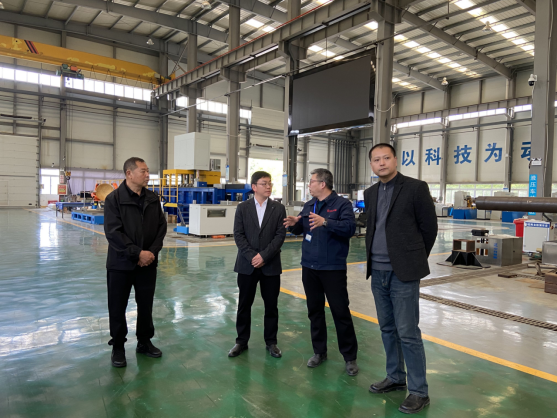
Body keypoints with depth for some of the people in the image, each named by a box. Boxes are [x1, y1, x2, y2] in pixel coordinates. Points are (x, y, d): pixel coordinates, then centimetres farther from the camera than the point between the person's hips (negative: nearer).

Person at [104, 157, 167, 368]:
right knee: (117, 308, 8)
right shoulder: (114, 199, -9)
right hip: (121, 264, -4)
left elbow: (161, 226, 5)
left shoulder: (153, 198, 4)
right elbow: (113, 232, -15)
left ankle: (144, 342, 32)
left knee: (146, 305, 14)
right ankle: (118, 347, 26)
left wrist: (152, 251, -8)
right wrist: (137, 253, -18)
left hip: (148, 263, 4)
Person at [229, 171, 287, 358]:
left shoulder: (278, 208, 2)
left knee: (271, 306, 8)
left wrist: (264, 256, -14)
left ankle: (271, 342, 23)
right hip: (247, 265, 0)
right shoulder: (243, 208, 3)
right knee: (244, 305, 9)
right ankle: (241, 341, 24)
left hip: (270, 265, 0)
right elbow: (238, 235, -3)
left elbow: (280, 235, -5)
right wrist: (251, 256, -13)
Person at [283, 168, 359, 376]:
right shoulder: (309, 205, 11)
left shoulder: (342, 204, -7)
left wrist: (325, 222, -33)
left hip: (333, 268, -6)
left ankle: (350, 357, 16)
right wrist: (295, 223, -6)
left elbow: (349, 227, -21)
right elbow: (300, 230, 16)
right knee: (314, 311, 14)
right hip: (309, 267, 6)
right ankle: (319, 352, 28)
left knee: (341, 312, 1)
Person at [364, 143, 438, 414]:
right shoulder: (370, 193, 10)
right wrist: (373, 260, 13)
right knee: (387, 329, 16)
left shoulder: (415, 188, -8)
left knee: (408, 333, -2)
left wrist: (414, 261, 6)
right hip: (378, 272, 6)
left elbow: (429, 228, -2)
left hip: (403, 273, -6)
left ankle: (419, 392, 14)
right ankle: (395, 378, 33)